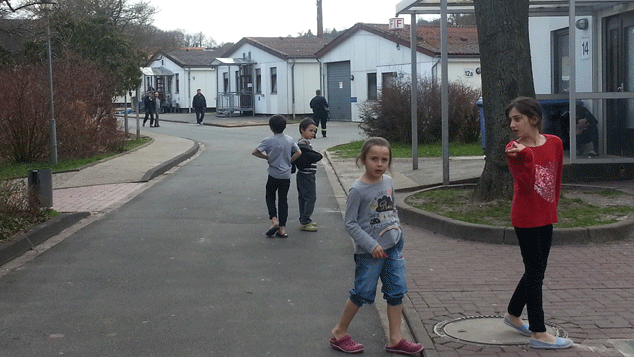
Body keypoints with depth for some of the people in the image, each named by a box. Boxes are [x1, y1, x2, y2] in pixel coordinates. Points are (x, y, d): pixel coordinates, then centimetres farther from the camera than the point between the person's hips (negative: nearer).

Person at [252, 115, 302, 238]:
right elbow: (298, 152, 2)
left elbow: (255, 152, -12)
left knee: (270, 198, 15)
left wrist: (267, 157, 1)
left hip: (274, 175, -3)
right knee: (283, 200, 7)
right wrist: (289, 161, 9)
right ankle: (282, 228, 4)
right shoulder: (289, 140, 1)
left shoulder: (269, 141, -11)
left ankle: (274, 220, -5)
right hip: (286, 175, 3)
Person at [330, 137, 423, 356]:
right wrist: (372, 245, -18)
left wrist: (396, 227, 5)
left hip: (393, 247, 6)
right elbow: (350, 223, -14)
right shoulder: (357, 190, -14)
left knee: (396, 292, 7)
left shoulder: (388, 182, 5)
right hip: (369, 253, -6)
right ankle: (339, 333, 20)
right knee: (362, 293, 2)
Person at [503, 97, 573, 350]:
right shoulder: (514, 149, -11)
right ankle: (539, 333, 4)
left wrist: (553, 206, 15)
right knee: (535, 271, -3)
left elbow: (556, 178, 12)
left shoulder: (554, 143, 1)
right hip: (526, 218, -6)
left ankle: (513, 314, 35)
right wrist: (527, 156, -33)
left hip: (546, 217, 6)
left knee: (536, 270, 16)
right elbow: (527, 183, -21)